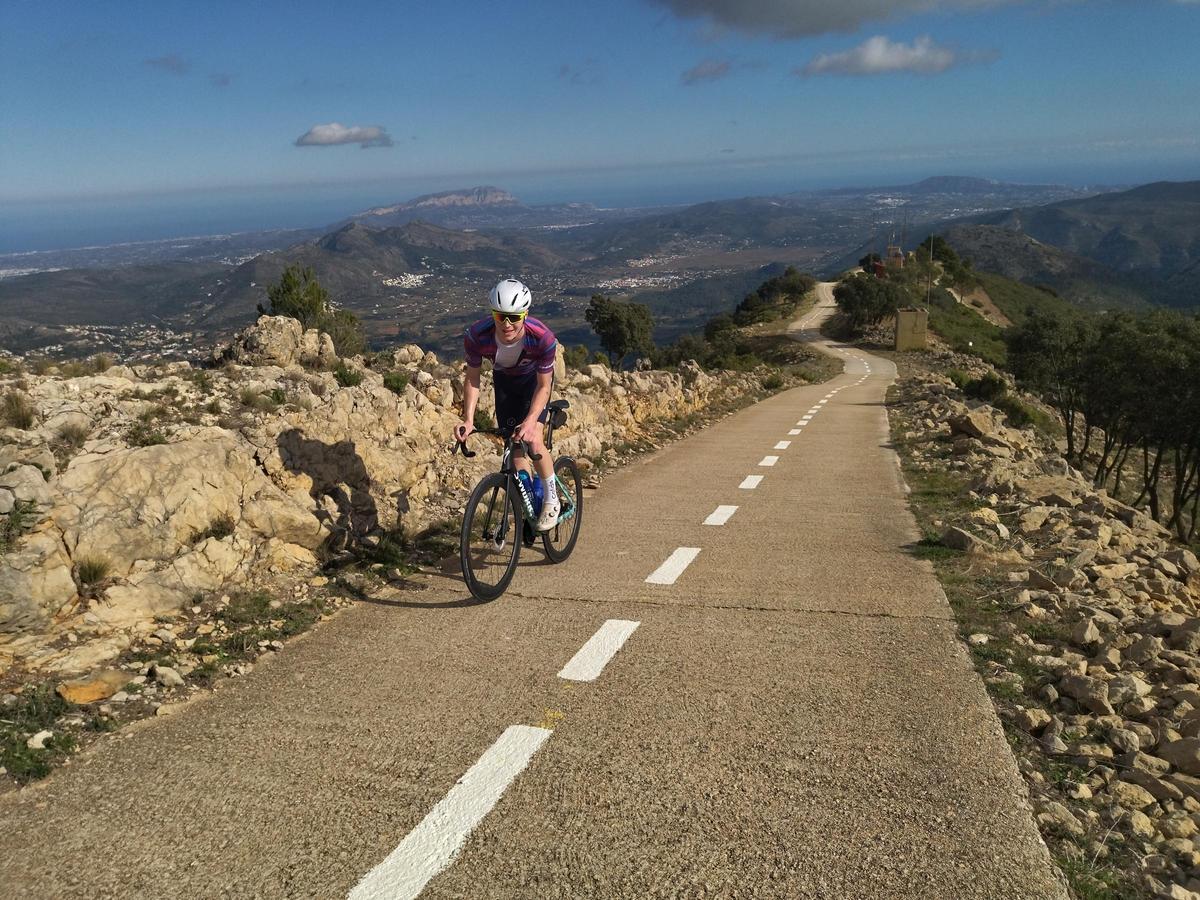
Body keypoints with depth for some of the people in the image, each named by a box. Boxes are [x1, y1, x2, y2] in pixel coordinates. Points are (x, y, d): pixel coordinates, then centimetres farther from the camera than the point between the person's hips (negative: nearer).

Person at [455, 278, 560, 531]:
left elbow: (544, 386, -27)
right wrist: (468, 419, -30)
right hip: (504, 380, 3)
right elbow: (472, 378, -18)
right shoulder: (476, 336, -33)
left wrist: (530, 421, -42)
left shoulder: (542, 337, -39)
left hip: (534, 379, -3)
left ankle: (551, 499, 1)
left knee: (533, 439, -20)